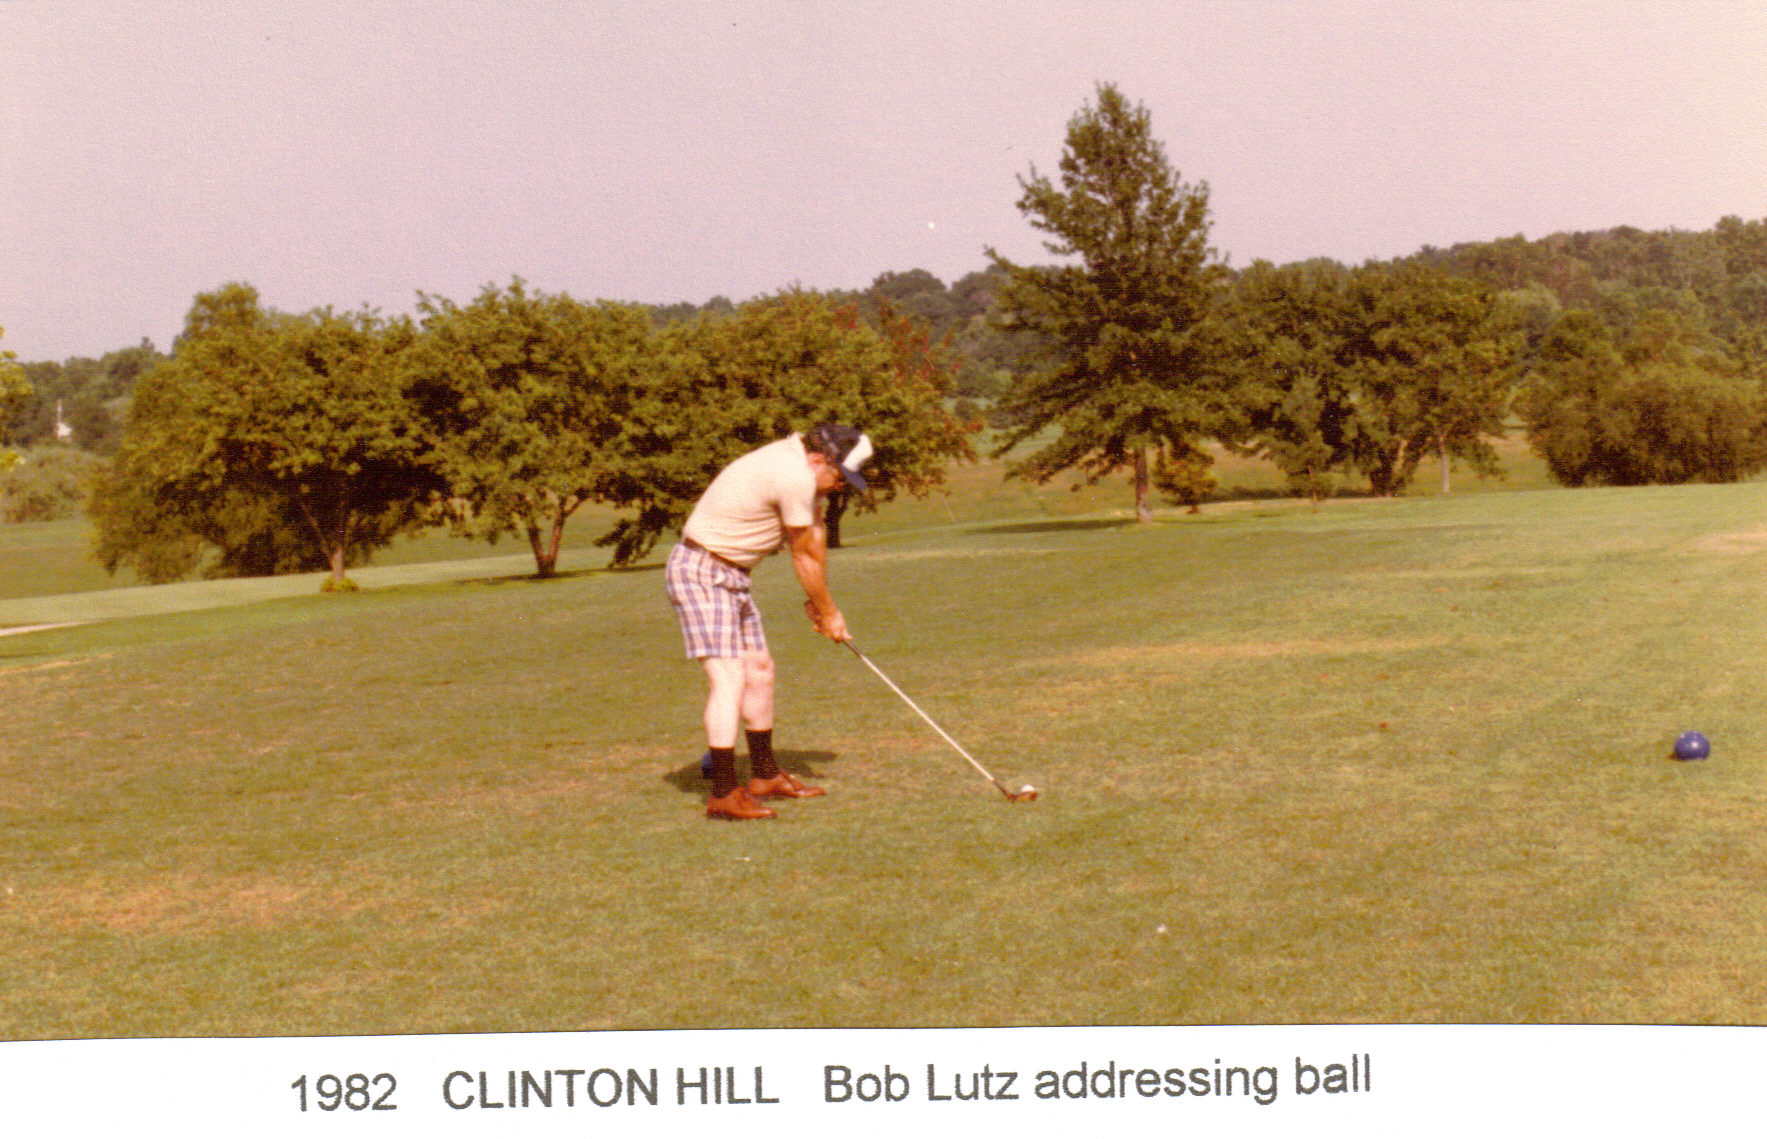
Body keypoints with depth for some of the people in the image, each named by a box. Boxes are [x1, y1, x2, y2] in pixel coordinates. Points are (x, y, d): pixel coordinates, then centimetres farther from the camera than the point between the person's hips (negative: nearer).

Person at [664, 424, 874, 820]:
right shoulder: (795, 478, -23)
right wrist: (829, 612, 3)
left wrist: (818, 602, 20)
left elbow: (815, 535, 18)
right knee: (729, 678, -17)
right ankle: (723, 793, -20)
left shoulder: (797, 457, 8)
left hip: (730, 576, 11)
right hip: (701, 573, -11)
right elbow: (805, 556, -11)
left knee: (759, 669, 16)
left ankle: (765, 775, 28)